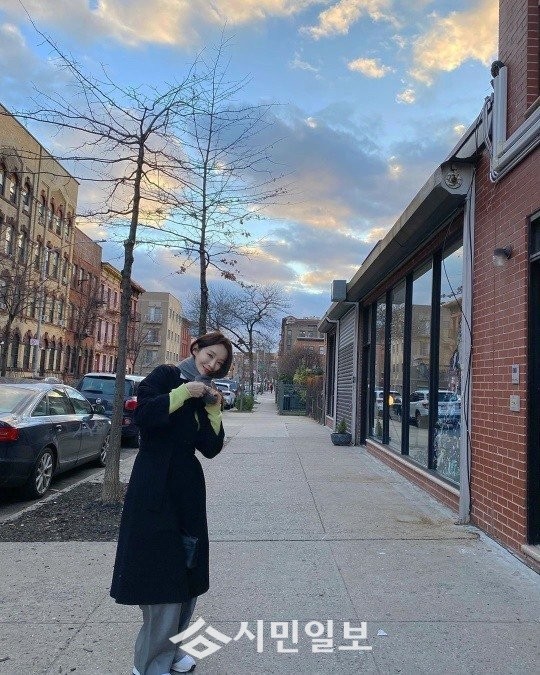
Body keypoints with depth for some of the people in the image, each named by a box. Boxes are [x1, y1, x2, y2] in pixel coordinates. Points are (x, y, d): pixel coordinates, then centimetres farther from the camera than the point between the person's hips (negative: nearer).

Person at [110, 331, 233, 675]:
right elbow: (144, 413, -18)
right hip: (156, 489, -6)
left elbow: (211, 448, 7)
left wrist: (214, 410, -4)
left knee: (187, 572, 11)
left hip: (188, 490, 7)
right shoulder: (166, 375, -2)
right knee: (163, 572, -5)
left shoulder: (206, 395, 14)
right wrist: (184, 393, -18)